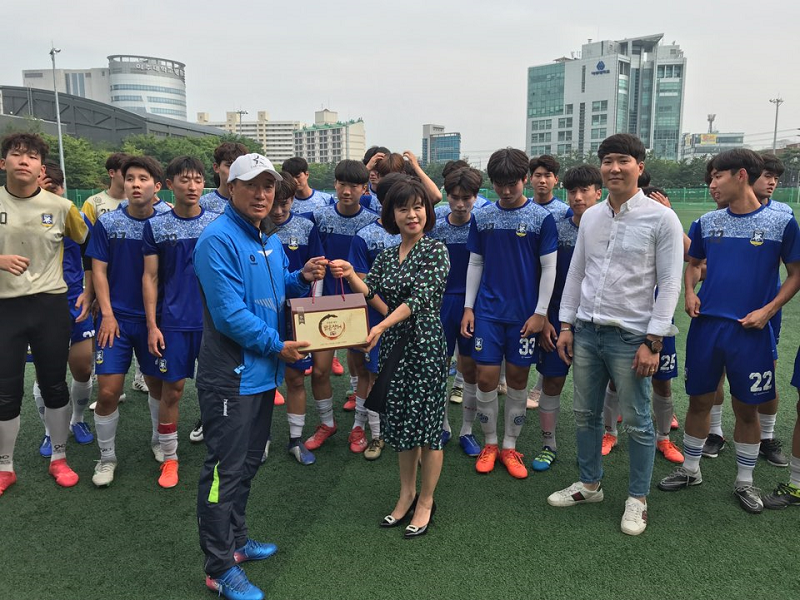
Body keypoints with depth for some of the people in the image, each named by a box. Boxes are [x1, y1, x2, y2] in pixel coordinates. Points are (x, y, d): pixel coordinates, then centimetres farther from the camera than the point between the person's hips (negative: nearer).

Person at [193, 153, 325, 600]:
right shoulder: (218, 240, -17)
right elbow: (229, 313, -23)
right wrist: (277, 345, -17)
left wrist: (303, 279, 2)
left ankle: (236, 540, 38)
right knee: (225, 470, 2)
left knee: (248, 462, 20)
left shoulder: (270, 239, 10)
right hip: (231, 374, -9)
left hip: (262, 370, 9)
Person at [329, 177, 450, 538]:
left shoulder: (435, 250, -7)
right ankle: (406, 495, 31)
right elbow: (371, 295, 0)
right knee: (400, 422, 14)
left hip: (426, 345, -6)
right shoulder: (386, 257, 11)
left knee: (427, 424, 2)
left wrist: (381, 326, -29)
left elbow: (419, 298, -19)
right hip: (394, 345, 6)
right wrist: (350, 276, -18)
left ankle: (425, 502, 19)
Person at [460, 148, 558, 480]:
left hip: (524, 314, -1)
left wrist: (540, 312, -7)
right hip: (488, 311, 2)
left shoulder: (541, 218, -3)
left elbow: (549, 268, -2)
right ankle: (489, 443, 20)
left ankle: (510, 446, 22)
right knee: (486, 378, 0)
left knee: (518, 379, 7)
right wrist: (468, 307, 5)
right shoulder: (482, 217, 4)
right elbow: (475, 263, 9)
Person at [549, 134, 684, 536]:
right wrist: (566, 325, 9)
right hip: (586, 332, 5)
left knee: (637, 423, 5)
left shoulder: (661, 219, -7)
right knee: (585, 414, 15)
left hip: (630, 337, -5)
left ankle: (637, 498, 24)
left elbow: (670, 284, -9)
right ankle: (589, 484, 33)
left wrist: (653, 342, -13)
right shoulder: (590, 217, 8)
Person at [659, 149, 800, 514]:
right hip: (705, 326, 3)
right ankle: (690, 469, 29)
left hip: (750, 331, -3)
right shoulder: (707, 222, 6)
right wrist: (690, 293, 0)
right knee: (699, 400, 11)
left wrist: (768, 310, -10)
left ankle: (744, 481, 26)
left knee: (746, 408, 8)